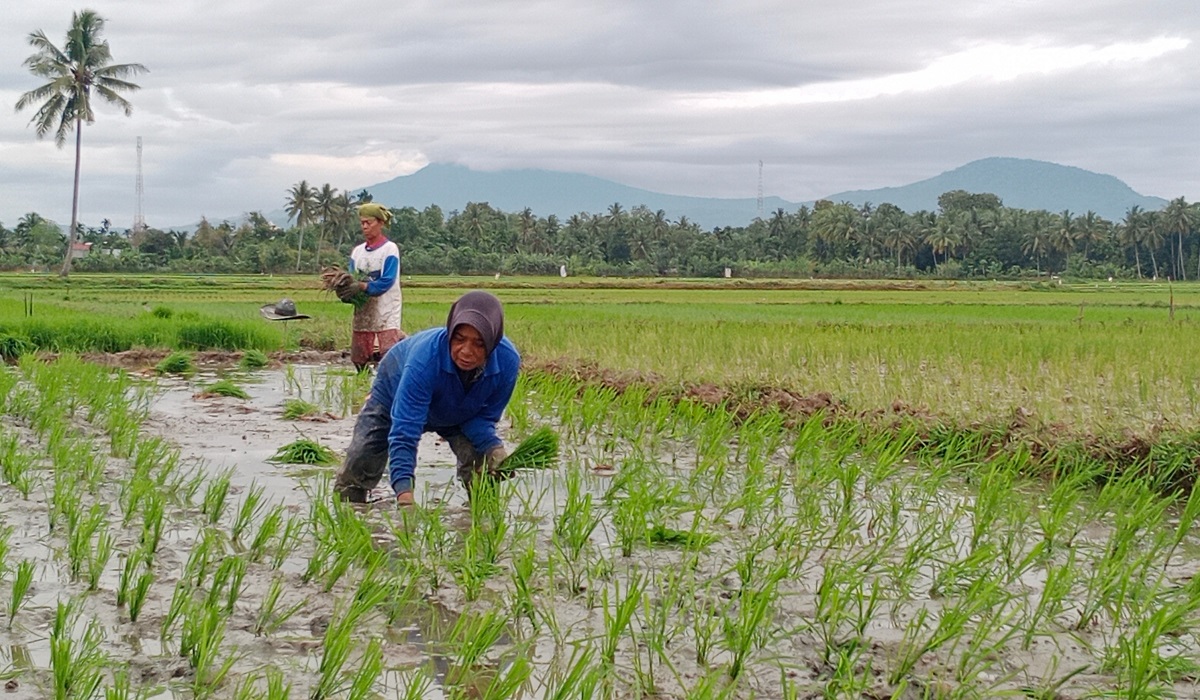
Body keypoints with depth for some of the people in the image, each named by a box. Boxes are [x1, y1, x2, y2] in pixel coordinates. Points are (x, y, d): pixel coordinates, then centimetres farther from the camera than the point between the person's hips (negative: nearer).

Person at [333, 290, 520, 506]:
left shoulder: (507, 361, -36)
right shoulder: (426, 357, -47)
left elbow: (483, 417, -19)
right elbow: (404, 432, -47)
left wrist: (494, 448, -40)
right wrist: (404, 492, -58)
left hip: (458, 414, 2)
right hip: (396, 394, -2)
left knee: (482, 465, -19)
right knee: (358, 467, -4)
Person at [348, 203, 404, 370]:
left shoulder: (390, 249, -4)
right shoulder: (357, 251, 13)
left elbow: (386, 282, -14)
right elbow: (352, 280, 10)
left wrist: (362, 286, -24)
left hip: (386, 316, -6)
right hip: (362, 314, 6)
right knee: (359, 361, 7)